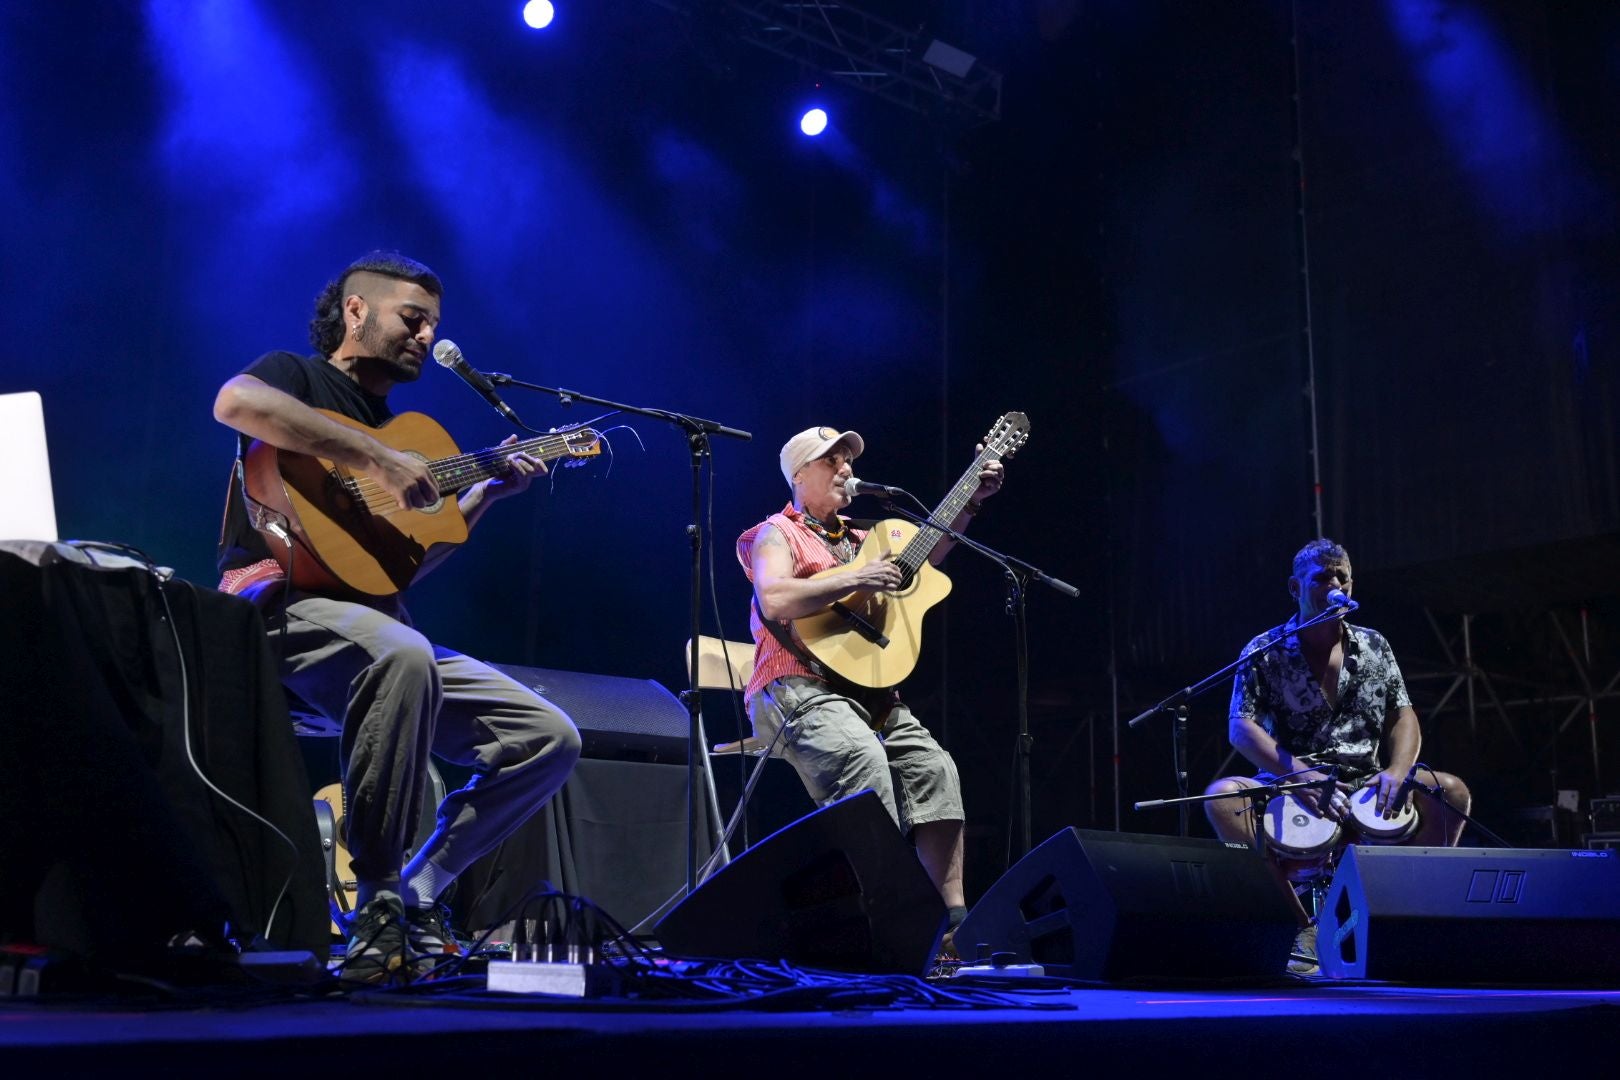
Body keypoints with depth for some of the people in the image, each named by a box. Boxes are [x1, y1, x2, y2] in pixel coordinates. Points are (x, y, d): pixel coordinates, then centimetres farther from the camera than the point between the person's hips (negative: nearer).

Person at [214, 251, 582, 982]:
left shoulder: (391, 427, 27)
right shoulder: (297, 375, 6)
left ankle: (418, 890, -2)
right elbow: (234, 403, -22)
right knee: (403, 652, -42)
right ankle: (377, 901, -30)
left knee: (549, 737, -5)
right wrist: (380, 461, -25)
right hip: (284, 604, -8)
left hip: (375, 619, 8)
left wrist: (488, 492, 15)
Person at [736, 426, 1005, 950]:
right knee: (863, 755, -34)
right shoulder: (779, 533, 5)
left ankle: (953, 921, -12)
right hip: (798, 688, -7)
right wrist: (855, 580, -19)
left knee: (934, 768, -12)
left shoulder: (855, 541, 27)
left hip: (867, 689, 7)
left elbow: (925, 555, 19)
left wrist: (970, 501, 10)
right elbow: (774, 601, -15)